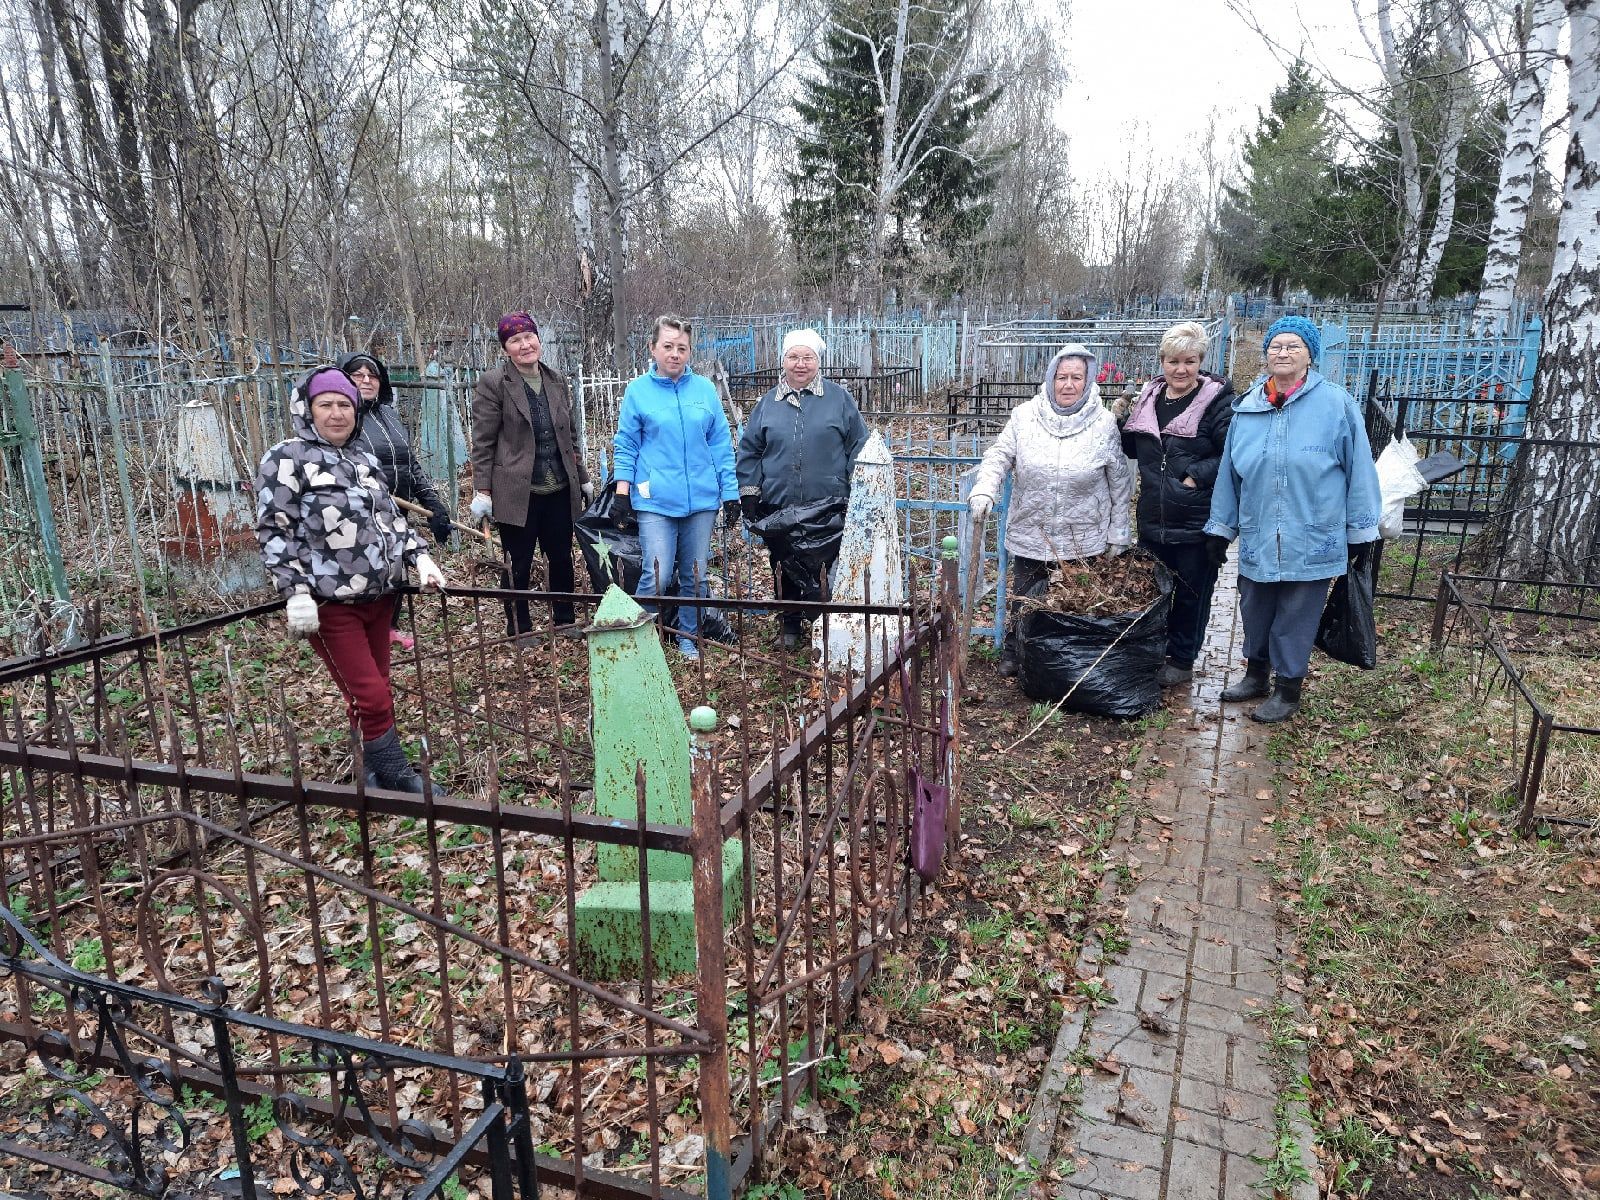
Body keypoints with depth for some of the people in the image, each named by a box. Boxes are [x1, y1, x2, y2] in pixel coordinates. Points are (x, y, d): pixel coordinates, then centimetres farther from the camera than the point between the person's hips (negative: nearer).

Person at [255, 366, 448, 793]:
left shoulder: (364, 460, 16)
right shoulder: (287, 459, -6)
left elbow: (390, 516, 22)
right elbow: (273, 531, -11)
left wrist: (419, 556, 7)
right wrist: (295, 592, -19)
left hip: (377, 597, 7)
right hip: (329, 602, -7)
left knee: (376, 693, 14)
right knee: (370, 698, -6)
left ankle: (378, 776, 27)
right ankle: (400, 780, 7)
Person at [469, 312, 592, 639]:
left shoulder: (556, 381, 11)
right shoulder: (493, 383, -6)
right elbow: (483, 442, -7)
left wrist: (583, 478, 16)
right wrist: (482, 490, -12)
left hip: (559, 489, 5)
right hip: (517, 492, -5)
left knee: (562, 558, 13)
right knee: (518, 565, 5)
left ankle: (564, 622, 29)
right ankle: (519, 633, 17)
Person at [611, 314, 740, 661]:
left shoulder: (705, 389, 6)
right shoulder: (638, 391, 1)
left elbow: (721, 445, 8)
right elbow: (626, 445, 6)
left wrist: (730, 493, 5)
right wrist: (623, 490, -1)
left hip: (701, 499, 3)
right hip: (656, 500, -2)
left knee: (694, 577, 10)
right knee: (656, 577, -10)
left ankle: (688, 639, 27)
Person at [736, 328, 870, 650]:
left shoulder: (839, 399, 2)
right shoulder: (768, 403, 9)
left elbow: (858, 448, 4)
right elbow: (749, 451, 11)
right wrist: (748, 493, 5)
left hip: (827, 506, -2)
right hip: (778, 506, 3)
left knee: (825, 569, 1)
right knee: (785, 569, 11)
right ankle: (789, 627, 26)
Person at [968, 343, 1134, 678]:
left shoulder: (1104, 424, -4)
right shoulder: (1025, 416, -3)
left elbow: (1119, 482, 2)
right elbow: (999, 457, 0)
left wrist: (1118, 534, 3)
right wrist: (983, 491, -20)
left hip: (1084, 542, -1)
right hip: (1030, 535, 1)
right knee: (1024, 600, 13)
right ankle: (1013, 654, 33)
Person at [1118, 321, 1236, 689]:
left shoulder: (1218, 401, -12)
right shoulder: (1148, 397, 7)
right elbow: (1133, 449, 18)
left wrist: (1196, 475, -23)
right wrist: (1118, 421, 1)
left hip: (1197, 521, -6)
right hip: (1152, 518, 6)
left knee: (1191, 591, 9)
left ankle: (1182, 661, 24)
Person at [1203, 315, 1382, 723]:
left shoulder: (1336, 404, -8)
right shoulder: (1247, 408, 3)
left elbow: (1359, 470, -4)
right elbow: (1229, 473, 8)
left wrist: (1359, 532, -2)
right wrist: (1220, 529, 10)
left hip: (1312, 542, -4)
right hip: (1257, 540, 4)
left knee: (1295, 619, 7)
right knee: (1255, 612, 17)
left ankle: (1288, 688, 25)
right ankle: (1256, 674, 38)